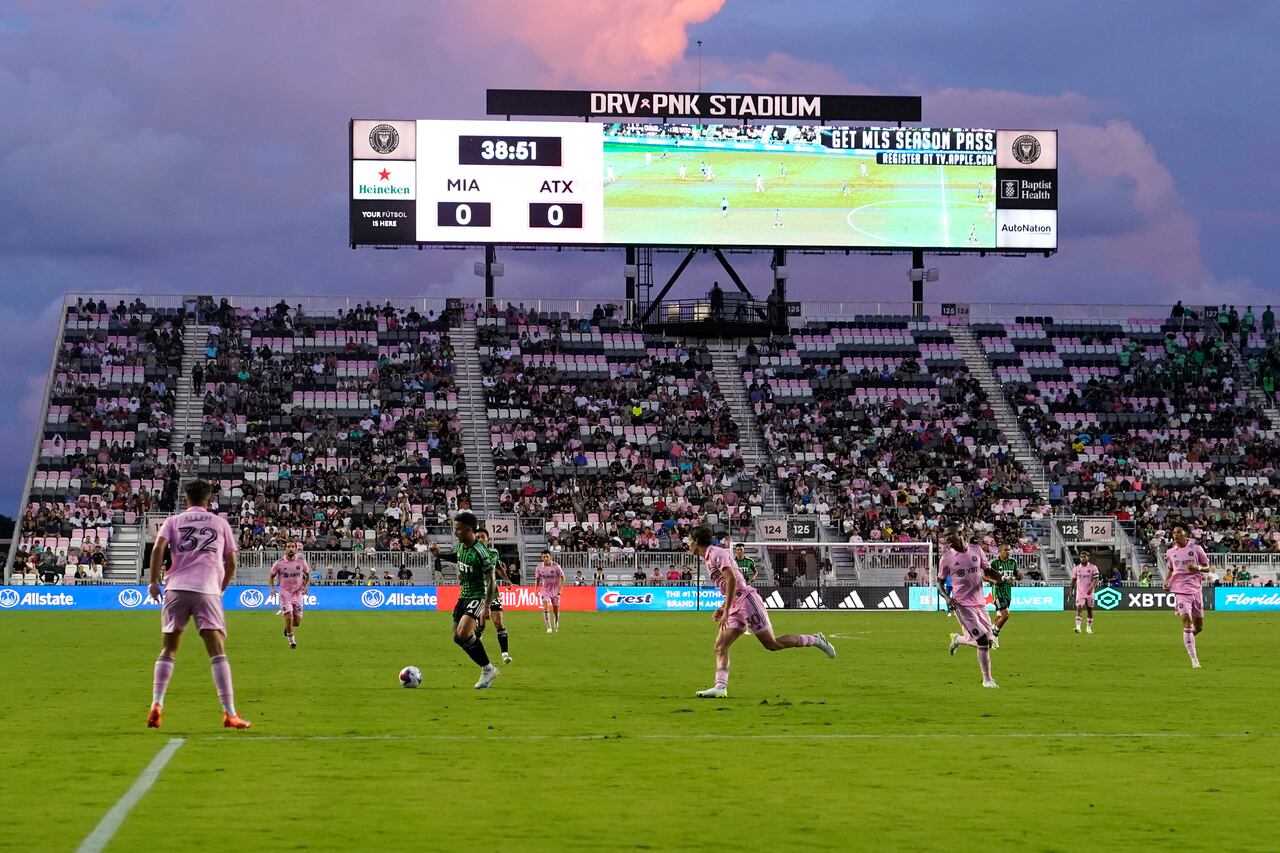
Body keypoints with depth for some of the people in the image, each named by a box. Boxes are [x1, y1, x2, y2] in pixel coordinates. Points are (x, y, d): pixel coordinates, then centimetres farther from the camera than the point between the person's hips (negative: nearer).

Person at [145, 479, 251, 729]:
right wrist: (222, 588, 28)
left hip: (176, 588, 1)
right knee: (218, 651, -4)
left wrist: (153, 581, 2)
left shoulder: (174, 521, 14)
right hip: (208, 589, -1)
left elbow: (159, 548, -3)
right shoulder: (220, 523, 16)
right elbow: (231, 562, 14)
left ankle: (156, 706, 0)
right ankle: (229, 713, -11)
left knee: (168, 649, 12)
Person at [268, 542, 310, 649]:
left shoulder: (301, 562, -2)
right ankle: (291, 639, 5)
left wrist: (305, 586, -5)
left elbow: (308, 575, 12)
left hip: (298, 594, 2)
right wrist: (272, 588, -9)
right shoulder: (279, 563, -6)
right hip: (285, 594, -2)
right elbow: (271, 576, 7)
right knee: (289, 616, -16)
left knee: (297, 622, 3)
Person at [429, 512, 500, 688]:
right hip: (464, 595, 9)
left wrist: (486, 608, -26)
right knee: (457, 637, 7)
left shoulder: (481, 552, -22)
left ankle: (488, 669, -10)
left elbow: (491, 581, -21)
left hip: (479, 596, -9)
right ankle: (487, 670, 17)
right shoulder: (460, 545, 2)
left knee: (463, 633, -24)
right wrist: (438, 554, 11)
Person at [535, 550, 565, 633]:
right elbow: (537, 578, 10)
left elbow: (562, 578, -7)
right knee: (545, 607, -18)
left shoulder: (556, 566, -15)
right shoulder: (540, 567, -6)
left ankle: (556, 623, 36)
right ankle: (549, 628, -16)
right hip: (545, 590, 1)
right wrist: (536, 590, 5)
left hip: (555, 590, -1)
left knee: (556, 609, 6)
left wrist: (560, 590, -13)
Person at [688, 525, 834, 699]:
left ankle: (815, 640, 7)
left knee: (772, 644, -6)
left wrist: (726, 610, -24)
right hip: (736, 606, 10)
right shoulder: (708, 559, 19)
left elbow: (731, 579, -23)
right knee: (720, 646, -3)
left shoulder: (716, 554, -11)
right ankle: (720, 687, -13)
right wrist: (724, 607, 19)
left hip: (746, 599, -10)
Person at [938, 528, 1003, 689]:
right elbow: (940, 583, 6)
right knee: (983, 640, -13)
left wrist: (1000, 579, -7)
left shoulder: (976, 550, 4)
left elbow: (988, 571, 14)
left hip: (980, 603, 4)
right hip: (962, 605, -4)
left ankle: (958, 640, 30)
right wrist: (947, 598, -13)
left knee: (987, 642, 6)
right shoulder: (946, 559, -3)